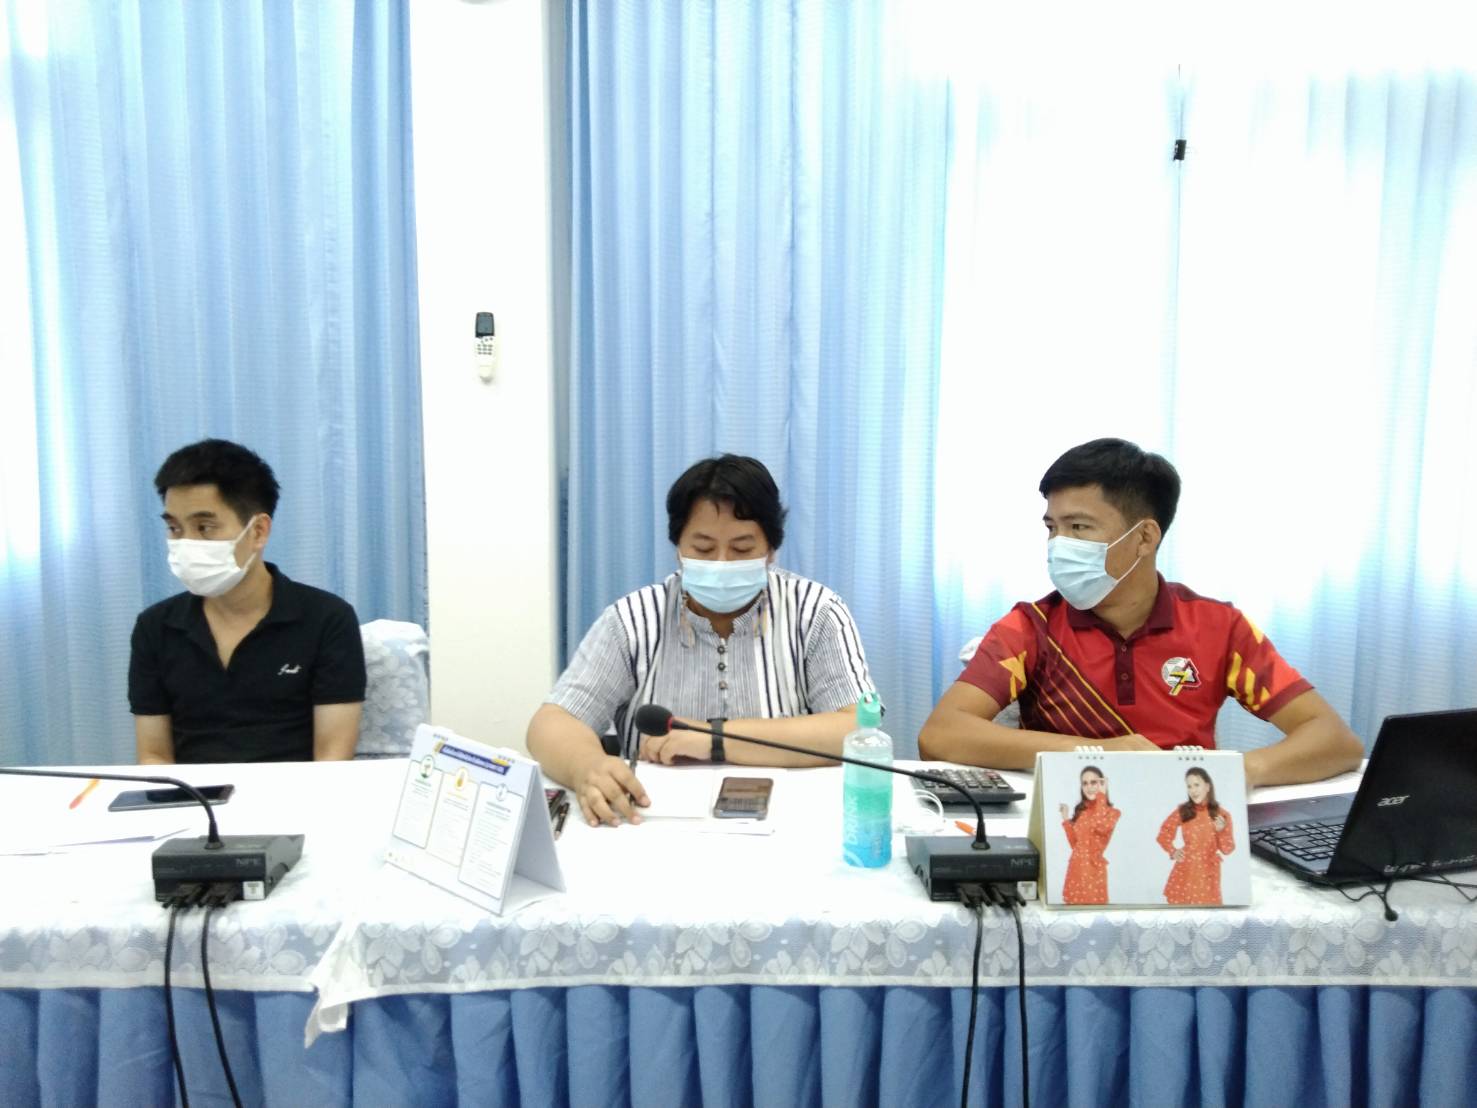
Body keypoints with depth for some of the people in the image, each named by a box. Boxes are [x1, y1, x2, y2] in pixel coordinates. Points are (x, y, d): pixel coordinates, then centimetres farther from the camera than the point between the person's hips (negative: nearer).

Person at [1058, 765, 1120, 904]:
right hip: (1075, 869, 5)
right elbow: (1075, 844, 12)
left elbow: (1102, 827, -26)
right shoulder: (1080, 811, 12)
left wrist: (1101, 795, -17)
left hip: (1093, 870, -5)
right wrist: (1066, 819, 7)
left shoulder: (1112, 812, -2)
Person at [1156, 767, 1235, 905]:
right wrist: (1172, 851, -4)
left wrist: (1221, 830, -18)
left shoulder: (1221, 815, -3)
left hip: (1207, 873, -1)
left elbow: (1227, 849, -2)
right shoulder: (1182, 812, 0)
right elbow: (1164, 834, 11)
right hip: (1185, 871, 1)